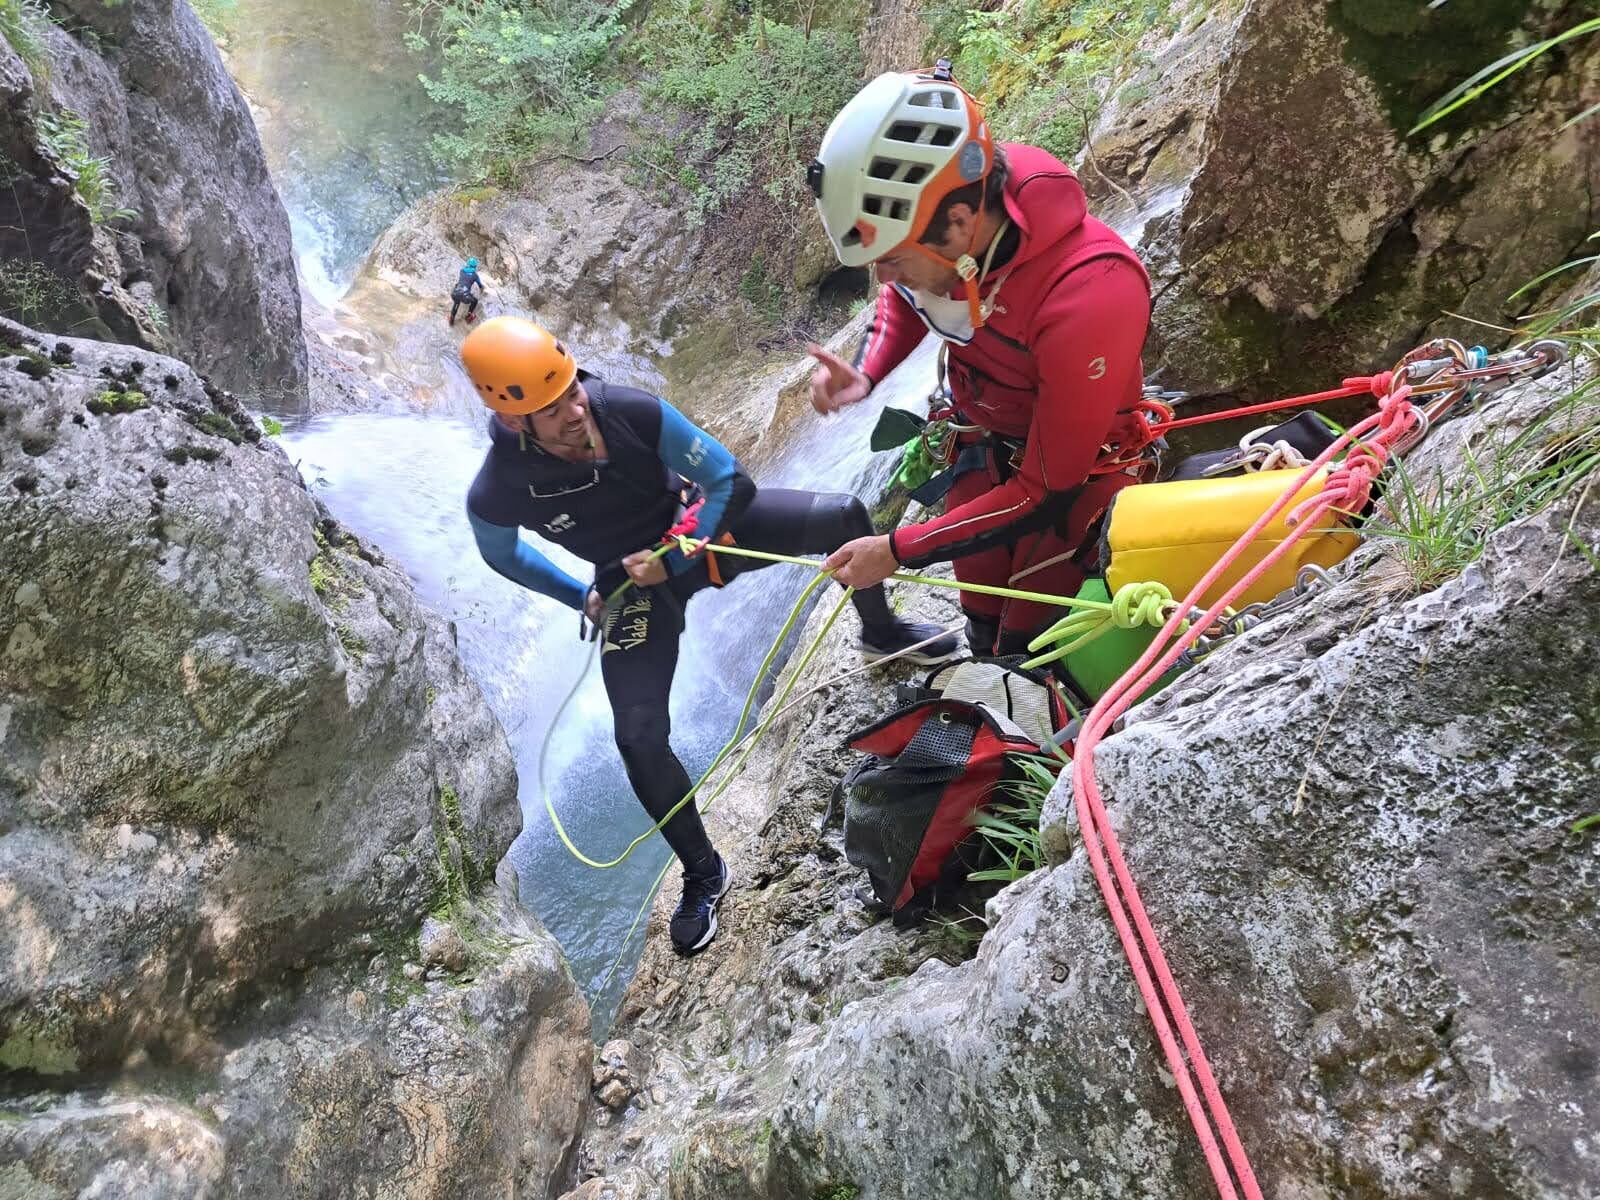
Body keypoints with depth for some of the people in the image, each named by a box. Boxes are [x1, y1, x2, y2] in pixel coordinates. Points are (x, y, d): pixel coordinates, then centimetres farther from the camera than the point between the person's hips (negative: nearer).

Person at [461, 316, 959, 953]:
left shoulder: (632, 410, -28)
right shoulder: (496, 495, -27)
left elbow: (727, 479, -14)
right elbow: (504, 556, 1)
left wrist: (674, 555, -20)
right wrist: (580, 597, 3)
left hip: (699, 522, 2)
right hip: (634, 583, -1)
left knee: (843, 515, -12)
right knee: (639, 737, -13)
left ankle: (880, 633, 20)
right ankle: (703, 873, 13)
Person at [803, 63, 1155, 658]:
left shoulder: (1090, 293, -38)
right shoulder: (927, 233, -20)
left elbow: (1047, 491, -30)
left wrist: (898, 551, -27)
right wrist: (865, 374, -14)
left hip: (1071, 476, -5)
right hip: (982, 450, 6)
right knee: (983, 635, 15)